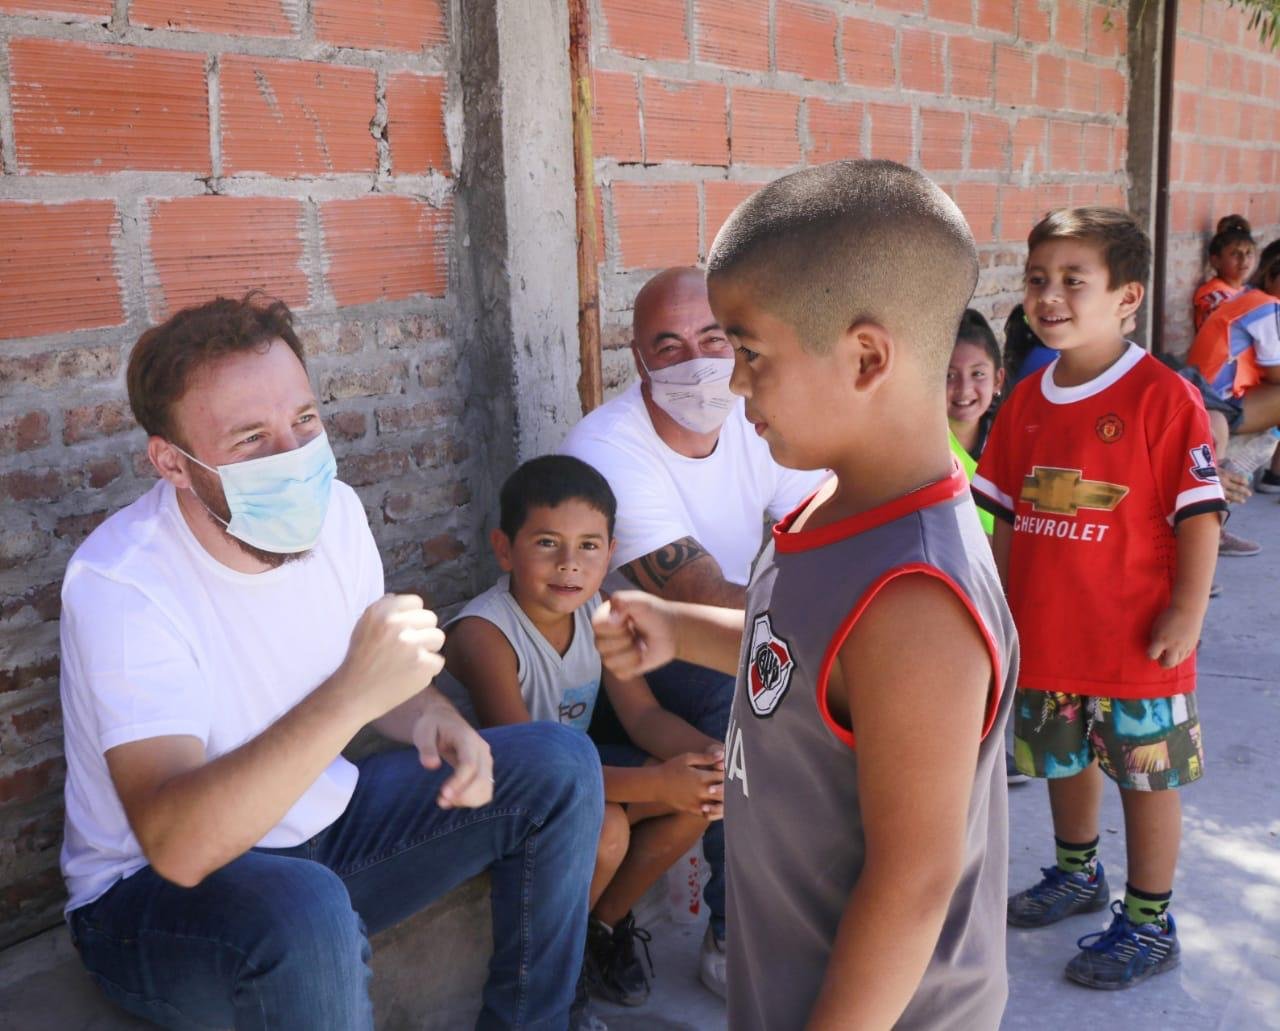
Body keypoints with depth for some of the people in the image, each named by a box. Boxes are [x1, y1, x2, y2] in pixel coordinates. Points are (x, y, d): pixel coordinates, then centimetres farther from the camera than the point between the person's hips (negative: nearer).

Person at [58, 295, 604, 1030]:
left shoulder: (334, 509, -7)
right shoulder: (121, 584, -27)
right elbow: (176, 845, -38)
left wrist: (432, 717, -14)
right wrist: (350, 694, -47)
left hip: (323, 827, 7)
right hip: (155, 889, -6)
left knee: (560, 766, -2)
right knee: (305, 913, -41)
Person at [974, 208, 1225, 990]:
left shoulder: (1163, 396, -16)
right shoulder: (1027, 399, 3)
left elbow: (1199, 512, -15)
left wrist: (1188, 613, -17)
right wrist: (1002, 597, 11)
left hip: (1135, 639, -6)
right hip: (1045, 633, 6)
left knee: (1148, 776, 10)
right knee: (1064, 758, 23)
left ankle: (1150, 925, 26)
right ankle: (1078, 875, 47)